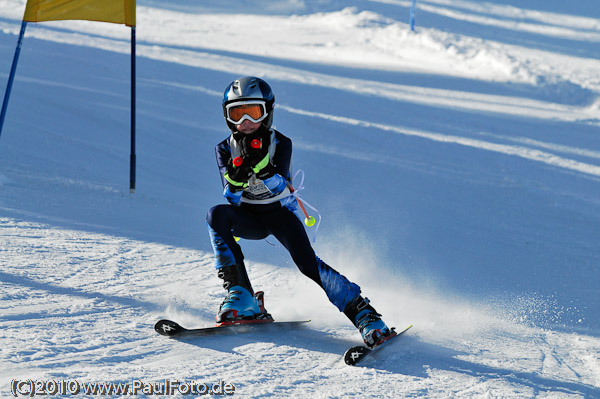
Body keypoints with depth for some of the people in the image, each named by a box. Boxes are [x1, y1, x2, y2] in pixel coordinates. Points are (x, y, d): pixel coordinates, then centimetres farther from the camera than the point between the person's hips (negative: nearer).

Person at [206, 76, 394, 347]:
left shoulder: (280, 144, -13)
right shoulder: (225, 149, -9)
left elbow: (281, 189, -27)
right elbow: (232, 198, -19)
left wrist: (261, 163, -43)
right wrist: (240, 166, -37)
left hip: (281, 213, -2)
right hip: (249, 217, 2)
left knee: (307, 262, -25)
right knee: (216, 215, -30)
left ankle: (363, 314, -19)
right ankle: (240, 297, -31)